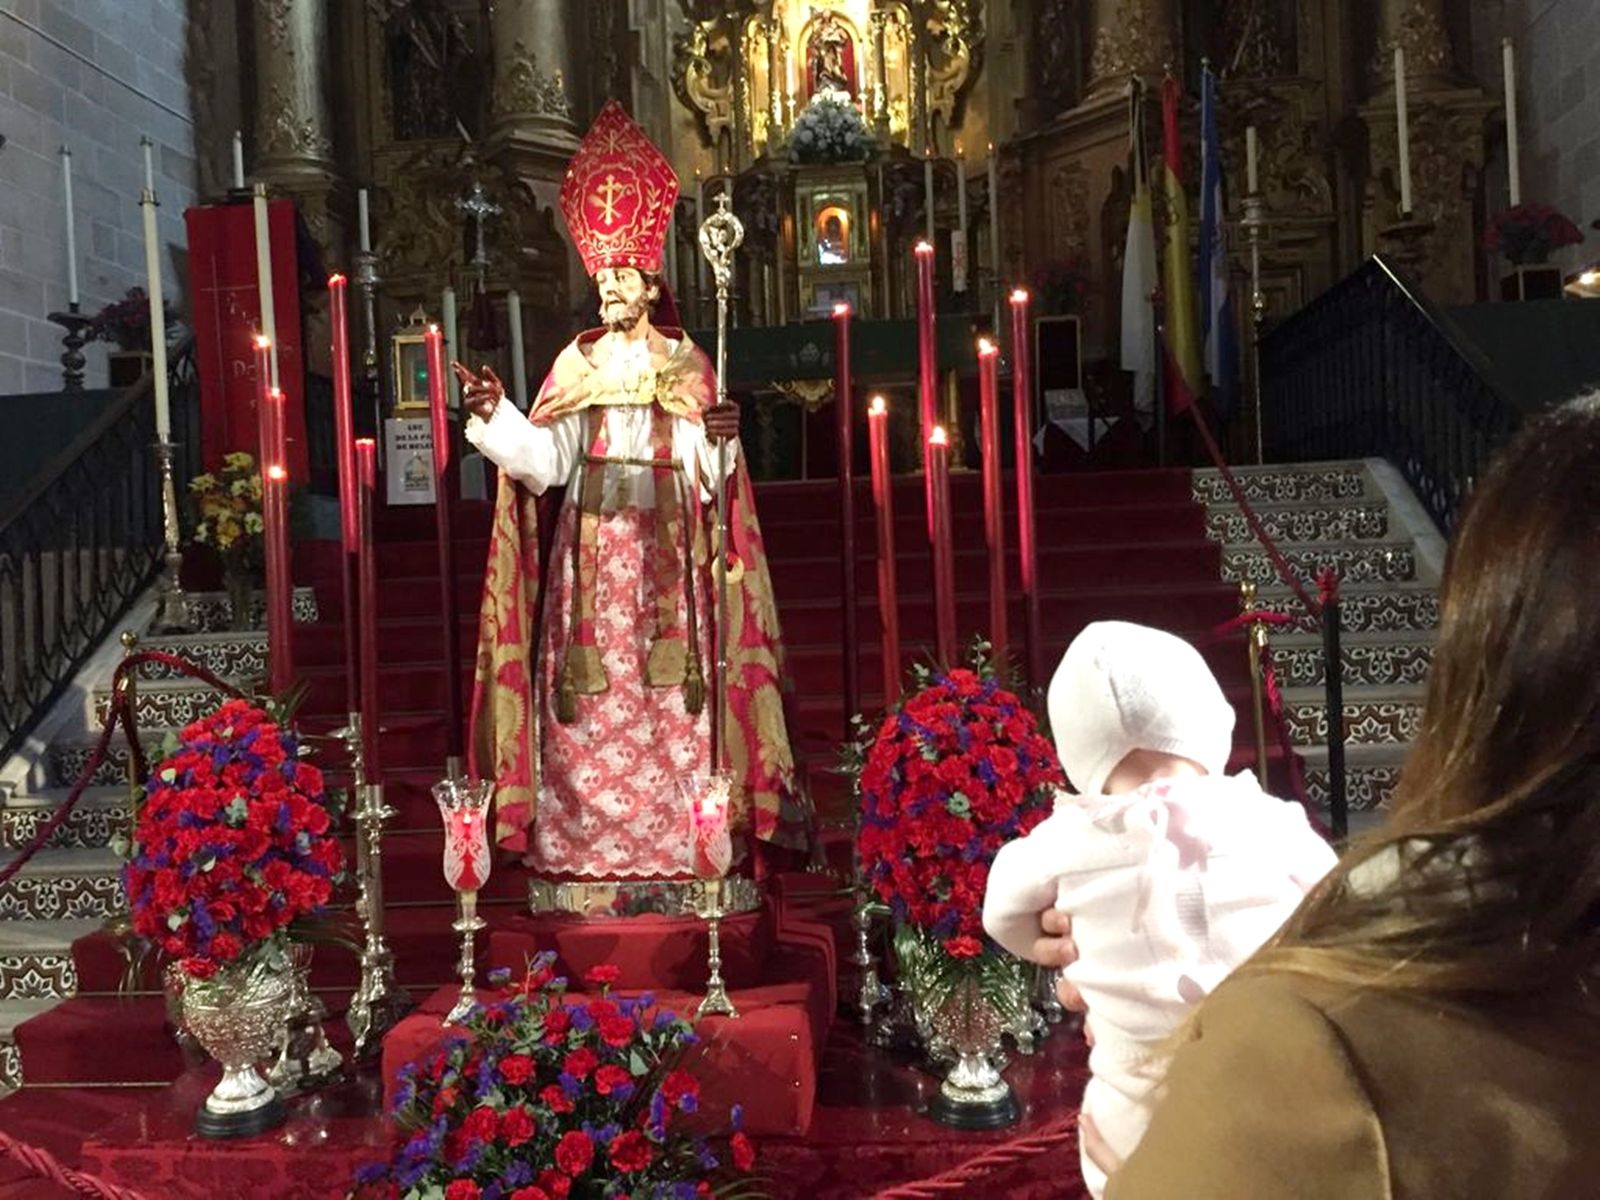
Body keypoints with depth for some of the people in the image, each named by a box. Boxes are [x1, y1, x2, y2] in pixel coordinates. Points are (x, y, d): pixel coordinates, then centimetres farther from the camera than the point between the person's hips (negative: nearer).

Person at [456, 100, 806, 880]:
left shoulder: (686, 362, 5)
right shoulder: (577, 361, 11)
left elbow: (705, 471, -5)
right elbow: (545, 460, 0)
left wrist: (720, 439, -25)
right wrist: (494, 414, -13)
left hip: (665, 546, -1)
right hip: (591, 545, 2)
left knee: (670, 694, -1)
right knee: (590, 693, 1)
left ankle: (675, 838, 8)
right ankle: (585, 839, 9)